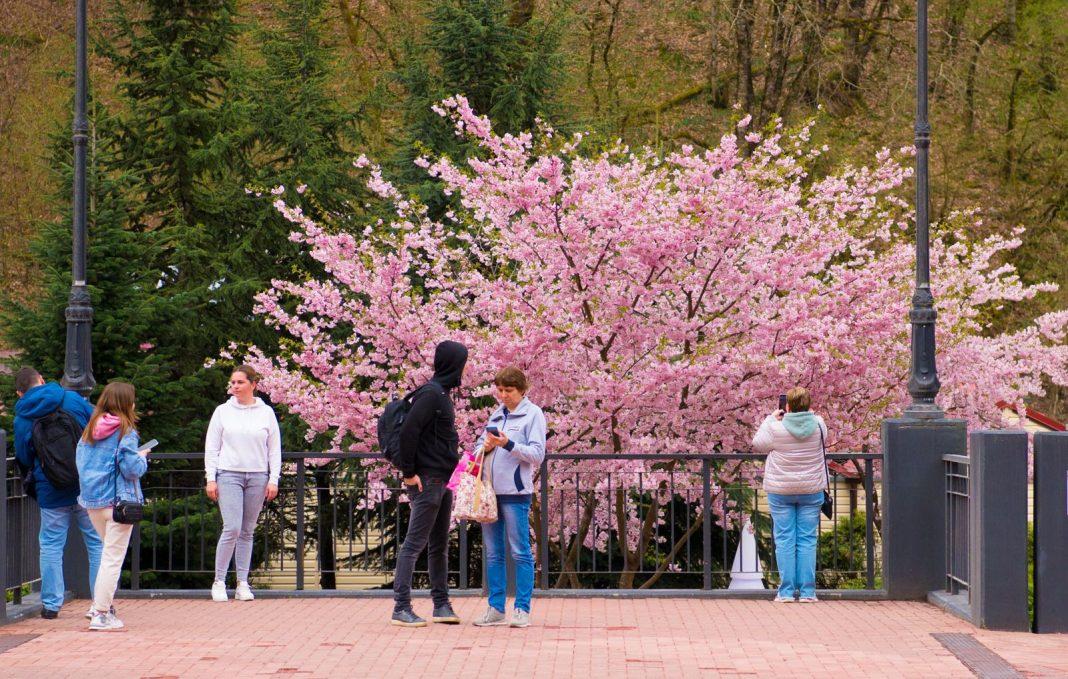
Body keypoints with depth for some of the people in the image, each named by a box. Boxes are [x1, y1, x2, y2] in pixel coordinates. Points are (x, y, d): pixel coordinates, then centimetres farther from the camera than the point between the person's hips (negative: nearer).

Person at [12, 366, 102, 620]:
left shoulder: (21, 420, -2)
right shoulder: (73, 399, -2)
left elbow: (24, 460, 9)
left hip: (51, 492, 0)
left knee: (51, 546, 10)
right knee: (97, 542, 8)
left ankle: (51, 604, 9)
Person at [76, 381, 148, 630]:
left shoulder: (90, 430, 7)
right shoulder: (125, 432, -12)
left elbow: (81, 462, 13)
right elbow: (132, 469, -16)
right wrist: (142, 458, 3)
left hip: (91, 501, 7)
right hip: (117, 500, -7)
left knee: (109, 551, 22)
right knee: (113, 558, -2)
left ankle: (101, 604, 18)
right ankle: (101, 614, -3)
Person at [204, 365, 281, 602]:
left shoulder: (266, 413, 6)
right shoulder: (223, 412, 4)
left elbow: (274, 449, 9)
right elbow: (212, 447, 6)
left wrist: (273, 479, 2)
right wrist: (210, 479, -1)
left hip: (257, 476, 2)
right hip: (229, 475, -2)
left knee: (247, 532, 6)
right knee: (232, 529, -13)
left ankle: (243, 583, 10)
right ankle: (219, 581, -3)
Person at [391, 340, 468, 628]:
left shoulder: (442, 394, 15)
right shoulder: (431, 394, -15)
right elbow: (408, 431, -22)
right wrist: (409, 473, -20)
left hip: (442, 482, 10)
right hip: (427, 481, -10)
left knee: (439, 546, 13)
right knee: (415, 543, -8)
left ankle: (441, 604, 20)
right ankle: (401, 609, -8)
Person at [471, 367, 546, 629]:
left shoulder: (533, 414, -2)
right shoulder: (497, 414, 17)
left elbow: (537, 454, -8)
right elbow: (479, 445, 20)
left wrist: (508, 444, -20)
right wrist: (485, 446, -3)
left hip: (515, 493, -6)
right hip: (490, 490, 6)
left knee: (520, 553, -3)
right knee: (493, 554, 8)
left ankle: (522, 609, -1)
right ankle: (495, 609, 11)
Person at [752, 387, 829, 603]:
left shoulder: (775, 427, -12)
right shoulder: (818, 425, -5)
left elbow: (757, 445, 6)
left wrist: (771, 419, 13)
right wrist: (808, 413, 19)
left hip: (780, 492, -2)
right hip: (811, 490, 2)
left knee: (784, 539, 3)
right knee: (807, 540, 5)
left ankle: (786, 591, 1)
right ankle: (807, 591, 3)